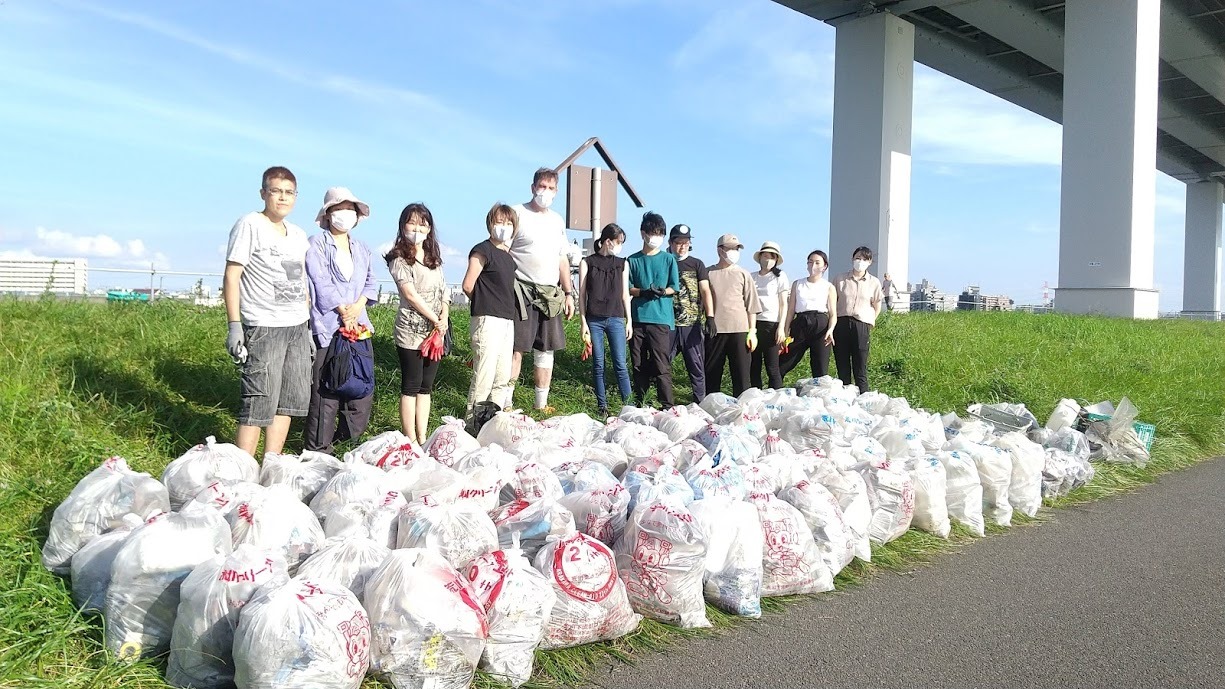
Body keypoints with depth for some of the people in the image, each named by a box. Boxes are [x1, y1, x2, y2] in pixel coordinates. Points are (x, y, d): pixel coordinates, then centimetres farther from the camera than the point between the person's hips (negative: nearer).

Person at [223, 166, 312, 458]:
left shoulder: (298, 234, 17)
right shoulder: (249, 225, -3)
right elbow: (231, 276, -8)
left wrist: (308, 328, 17)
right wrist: (234, 326, -14)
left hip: (297, 327, 7)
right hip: (263, 327, -7)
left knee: (288, 401, 8)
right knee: (258, 404, -9)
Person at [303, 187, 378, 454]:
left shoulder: (362, 248, 19)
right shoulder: (317, 244, 1)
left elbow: (371, 283, 13)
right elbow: (322, 284, -8)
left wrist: (358, 306, -5)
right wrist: (343, 312, -12)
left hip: (359, 325, 6)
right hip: (327, 327, -6)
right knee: (325, 393, -6)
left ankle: (347, 442, 19)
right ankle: (319, 452, 2)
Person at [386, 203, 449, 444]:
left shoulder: (434, 258, 15)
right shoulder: (399, 259, -5)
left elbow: (443, 292, 11)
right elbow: (411, 295, -13)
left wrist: (444, 317, -7)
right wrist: (436, 320, -13)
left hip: (435, 331, 6)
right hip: (411, 331, -6)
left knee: (426, 386, 10)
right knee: (411, 386, -1)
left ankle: (423, 437, 16)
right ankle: (411, 440, 6)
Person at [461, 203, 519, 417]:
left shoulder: (507, 256, 17)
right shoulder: (482, 251, -6)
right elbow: (468, 286, -9)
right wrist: (484, 303, 4)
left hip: (507, 321, 8)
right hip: (487, 321, -8)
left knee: (503, 377, 10)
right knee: (484, 376, -7)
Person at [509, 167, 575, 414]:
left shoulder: (558, 220, 16)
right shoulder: (517, 213, -2)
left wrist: (568, 293, 15)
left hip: (550, 294, 6)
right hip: (522, 290, -6)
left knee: (546, 350, 8)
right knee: (516, 349, -7)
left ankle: (542, 404, 17)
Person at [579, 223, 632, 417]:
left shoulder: (622, 264, 9)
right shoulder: (587, 262, 3)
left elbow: (625, 294, 12)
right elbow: (582, 294, 3)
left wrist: (629, 321, 9)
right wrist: (583, 322, -2)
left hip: (616, 319, 1)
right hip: (594, 320, -1)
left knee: (620, 364, -3)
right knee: (598, 365, 3)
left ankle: (628, 405, -2)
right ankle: (603, 406, 10)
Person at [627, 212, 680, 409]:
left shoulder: (668, 259, 7)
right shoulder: (633, 260, 10)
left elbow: (674, 288, 6)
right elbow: (628, 288, 7)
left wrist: (662, 291, -16)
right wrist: (644, 292, -13)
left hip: (661, 319, -2)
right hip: (638, 318, 2)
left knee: (662, 366, -8)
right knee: (639, 365, 8)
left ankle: (668, 406, -5)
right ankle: (639, 403, 19)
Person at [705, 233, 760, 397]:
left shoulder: (743, 274, 8)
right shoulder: (708, 273, 6)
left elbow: (751, 306, 7)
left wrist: (752, 331, 1)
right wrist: (707, 321, 5)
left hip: (739, 330, 0)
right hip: (714, 330, 0)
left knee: (741, 374, 0)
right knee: (711, 373, 6)